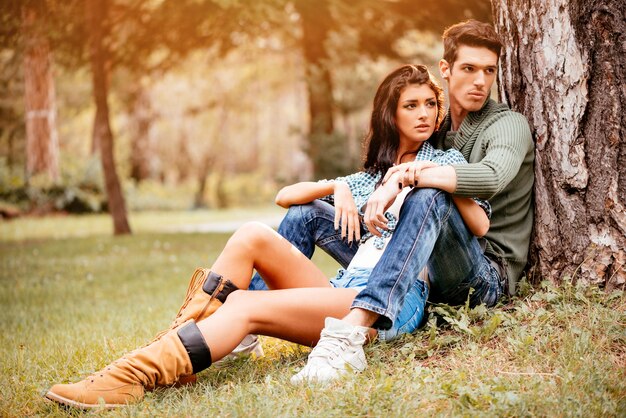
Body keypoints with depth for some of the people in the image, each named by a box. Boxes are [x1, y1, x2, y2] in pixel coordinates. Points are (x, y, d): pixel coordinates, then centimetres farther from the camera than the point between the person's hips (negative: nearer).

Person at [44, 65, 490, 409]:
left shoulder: (444, 160, 17)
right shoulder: (369, 177, 29)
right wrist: (337, 187, 5)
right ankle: (176, 344, -25)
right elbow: (284, 196, 23)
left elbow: (480, 227, 1)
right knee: (253, 235, -20)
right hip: (345, 289, 5)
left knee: (245, 306, -27)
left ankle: (133, 377, -38)